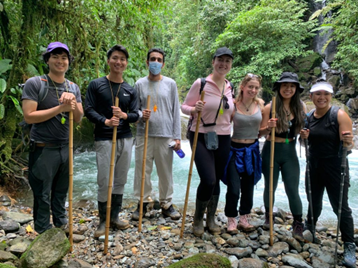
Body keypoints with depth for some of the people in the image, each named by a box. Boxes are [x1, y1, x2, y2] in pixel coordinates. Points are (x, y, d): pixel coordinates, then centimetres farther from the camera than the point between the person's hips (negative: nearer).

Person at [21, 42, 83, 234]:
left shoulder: (73, 88, 7)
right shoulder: (34, 84, -8)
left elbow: (78, 119, 2)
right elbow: (29, 116, -16)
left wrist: (73, 101, -17)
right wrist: (60, 108, -19)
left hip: (66, 148, 5)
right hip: (43, 149, -5)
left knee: (61, 194, 16)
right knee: (42, 197, 4)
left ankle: (62, 228, 30)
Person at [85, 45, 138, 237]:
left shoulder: (130, 90, 11)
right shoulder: (96, 85, 1)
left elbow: (135, 115, 7)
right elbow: (88, 110, -6)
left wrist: (124, 115, -16)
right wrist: (105, 121, -24)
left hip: (126, 139, 4)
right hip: (104, 140, -4)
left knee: (120, 181, 9)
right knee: (104, 182, -4)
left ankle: (114, 217, 25)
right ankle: (103, 221, 14)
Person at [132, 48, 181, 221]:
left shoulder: (170, 84, 6)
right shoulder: (140, 84, 6)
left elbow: (176, 111, 5)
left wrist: (177, 136, 0)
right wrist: (141, 115, -15)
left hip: (165, 135, 0)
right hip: (144, 135, 0)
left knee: (166, 171, 6)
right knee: (142, 170, 4)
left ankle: (166, 204, 20)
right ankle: (143, 202, 19)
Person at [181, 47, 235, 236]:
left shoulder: (230, 88, 9)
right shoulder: (201, 83, -7)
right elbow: (184, 106, -4)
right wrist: (194, 109, -23)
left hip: (223, 139, 5)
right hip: (202, 137, -5)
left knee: (216, 181, 11)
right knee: (208, 180, -13)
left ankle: (211, 219, 30)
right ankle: (198, 219, 12)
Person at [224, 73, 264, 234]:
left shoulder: (260, 105, 1)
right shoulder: (233, 105, -10)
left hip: (252, 150, 4)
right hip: (235, 150, -4)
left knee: (248, 187, 14)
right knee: (234, 189, -6)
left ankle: (244, 219, 31)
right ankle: (231, 220, 16)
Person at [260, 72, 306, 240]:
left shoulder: (301, 108, 0)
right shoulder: (270, 107, -8)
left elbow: (303, 128, 11)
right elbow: (262, 132, -6)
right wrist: (269, 127, -26)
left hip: (290, 152, 2)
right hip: (271, 151, -1)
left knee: (292, 189, 1)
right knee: (270, 186, 12)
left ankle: (298, 225, 15)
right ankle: (268, 217, 34)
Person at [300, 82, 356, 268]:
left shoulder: (339, 115, -12)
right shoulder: (309, 117, 3)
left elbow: (348, 146, -14)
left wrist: (348, 142, -36)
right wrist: (304, 137, -8)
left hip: (335, 168, -5)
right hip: (314, 167, 5)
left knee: (340, 207, 2)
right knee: (313, 202, 21)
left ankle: (349, 246, 17)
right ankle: (309, 229, 43)